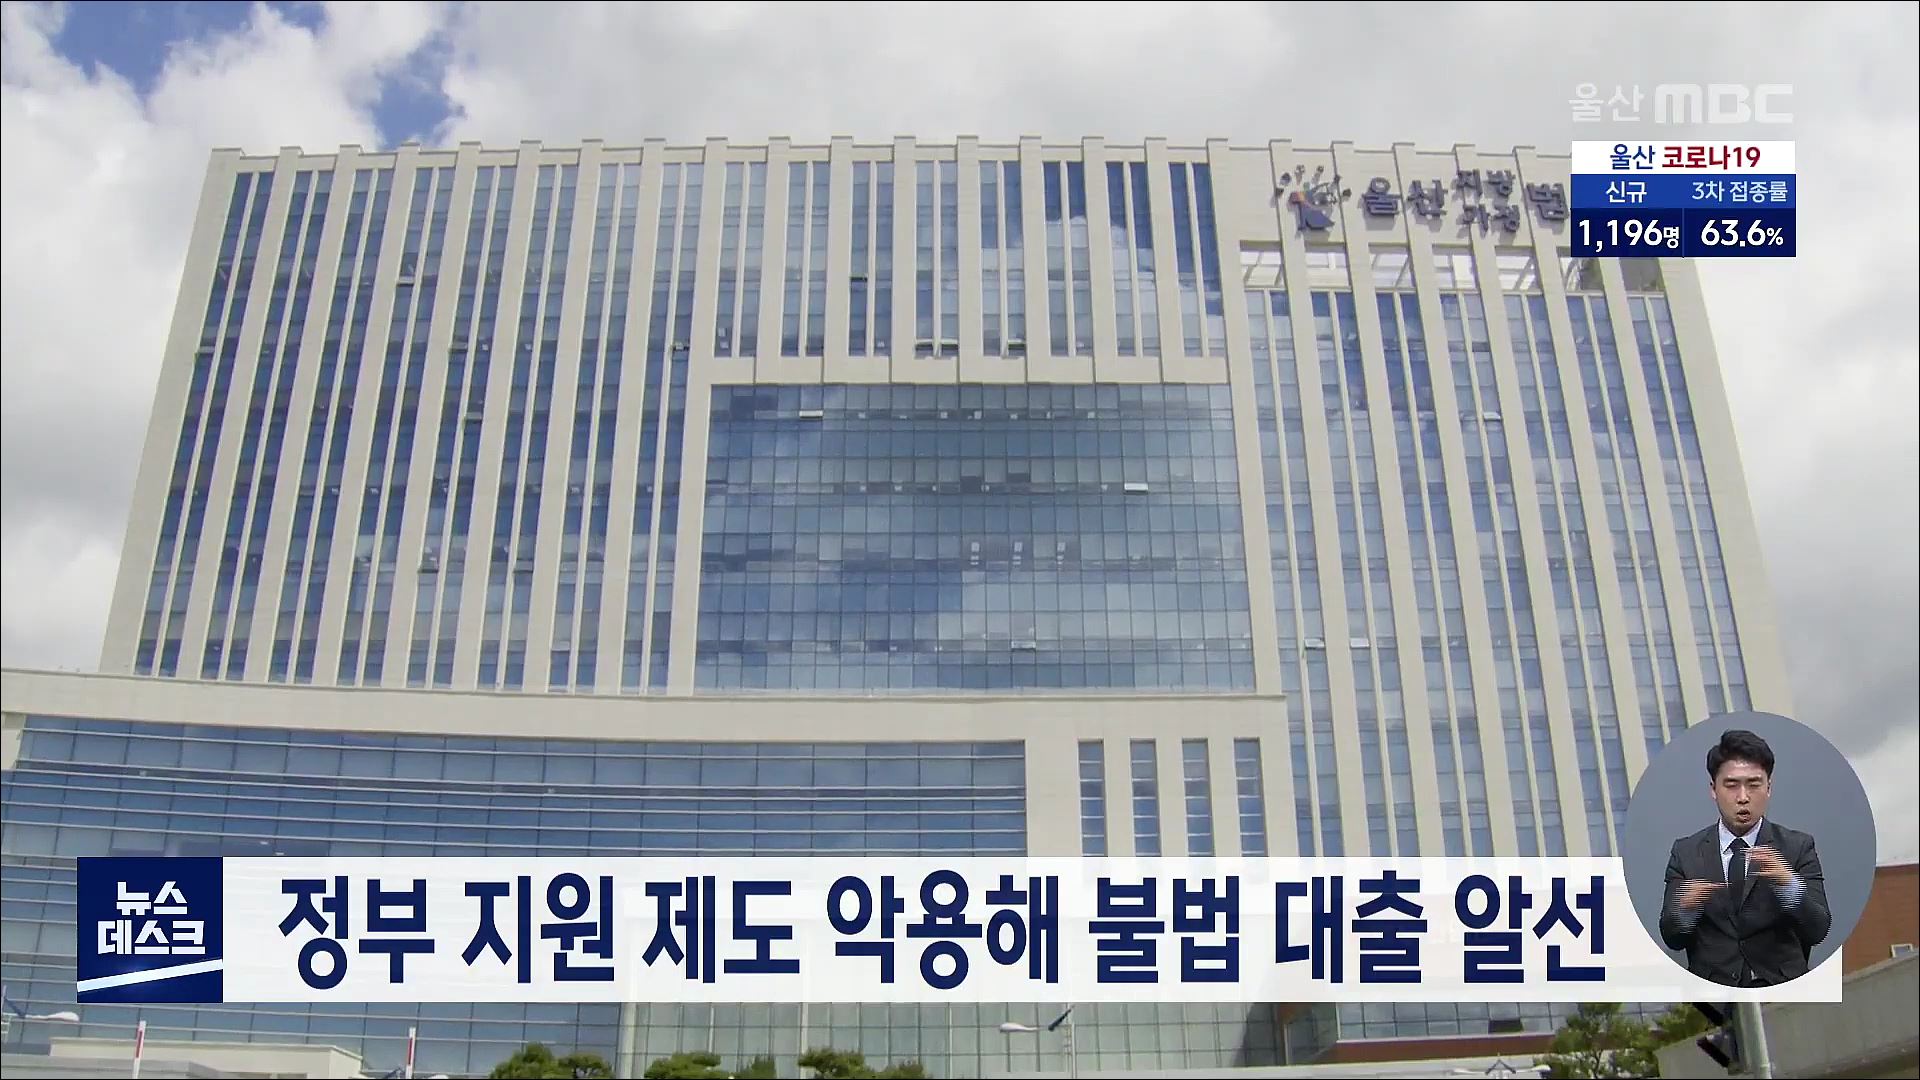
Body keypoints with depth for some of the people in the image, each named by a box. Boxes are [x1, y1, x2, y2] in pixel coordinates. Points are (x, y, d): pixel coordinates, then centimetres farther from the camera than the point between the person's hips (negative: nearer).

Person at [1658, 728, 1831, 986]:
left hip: (1781, 989, -1)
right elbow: (1671, 938, 1)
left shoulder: (1798, 847, 4)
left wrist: (1789, 885, -24)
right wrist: (1684, 908, -20)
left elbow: (1818, 931, -6)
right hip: (1709, 991, 1)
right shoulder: (1686, 852, 5)